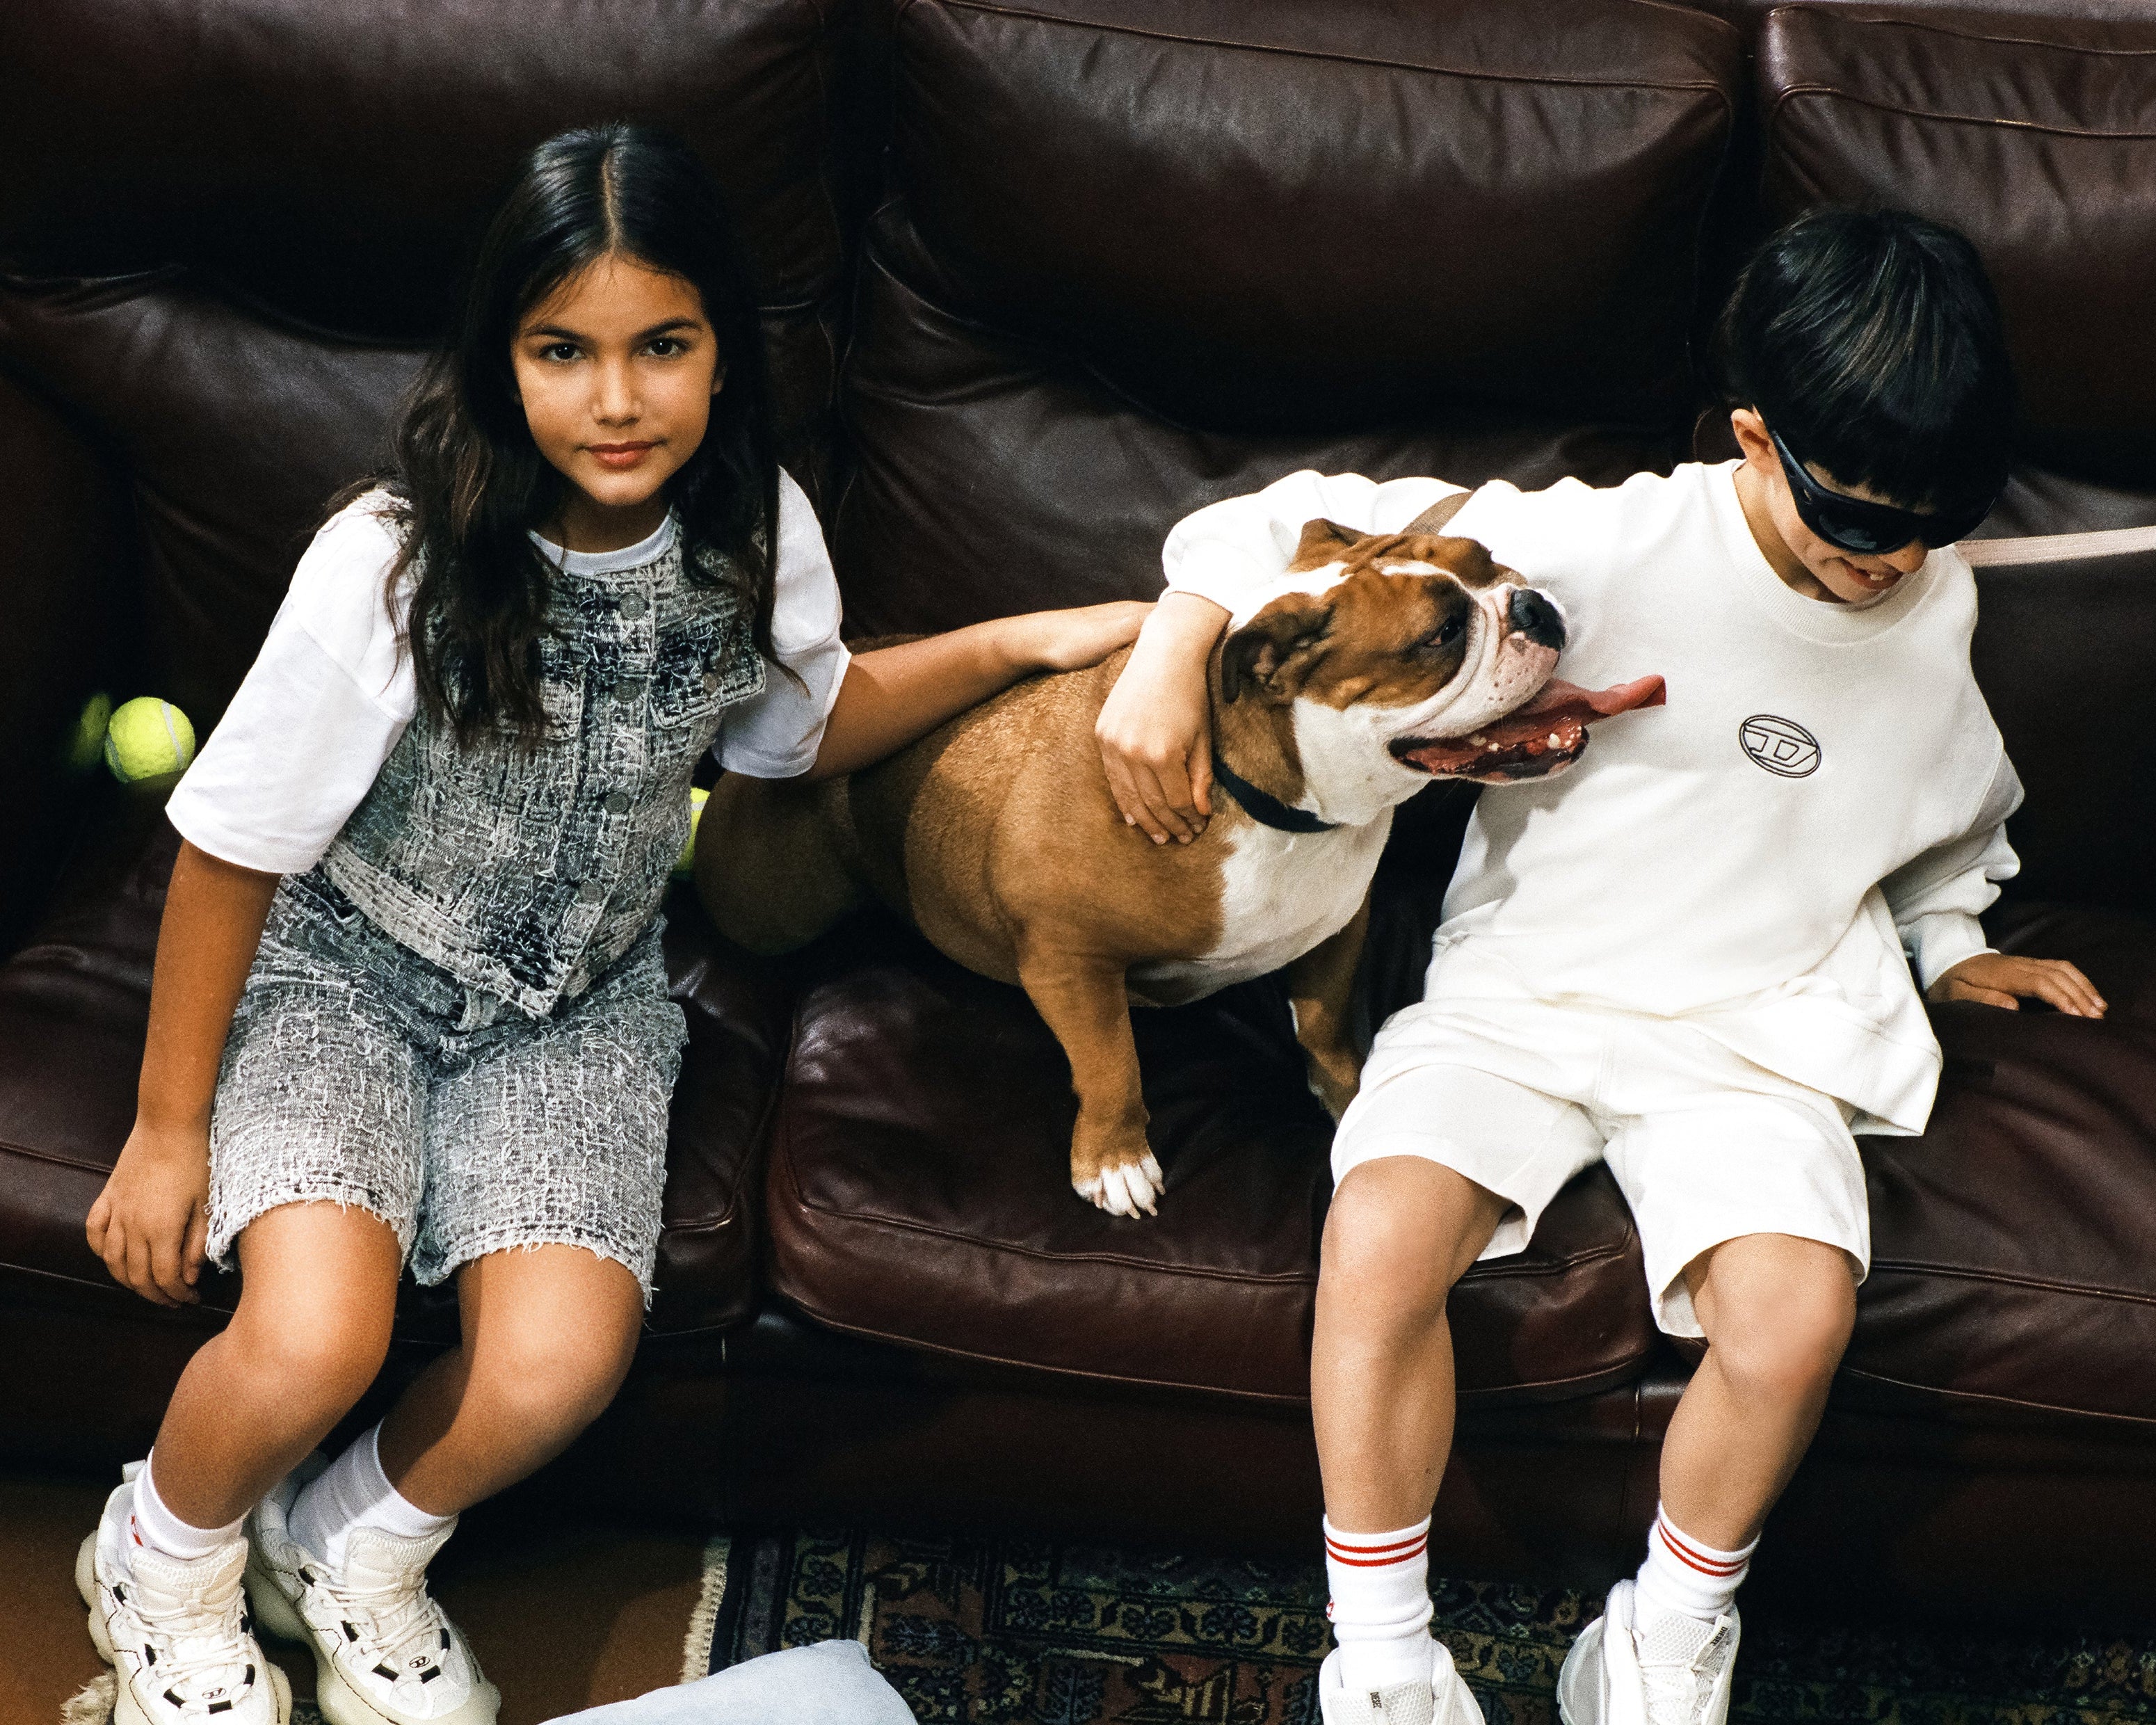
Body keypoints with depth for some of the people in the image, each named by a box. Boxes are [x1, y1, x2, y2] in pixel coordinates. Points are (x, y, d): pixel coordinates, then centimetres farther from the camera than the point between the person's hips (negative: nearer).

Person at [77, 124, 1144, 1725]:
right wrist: (169, 1127, -6)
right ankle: (165, 1560, 10)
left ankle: (348, 1548, 14)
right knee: (314, 1348, -26)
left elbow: (808, 722, 12)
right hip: (343, 964, -3)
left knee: (559, 1368, -21)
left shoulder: (755, 531, -11)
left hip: (581, 996, 3)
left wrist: (1020, 645, -1)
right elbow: (234, 849, -13)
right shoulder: (395, 563, -25)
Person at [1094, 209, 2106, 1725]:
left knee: (1796, 1316, -27)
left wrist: (1952, 944, 21)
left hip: (1754, 1031, 3)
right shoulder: (1605, 549, -11)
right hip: (1523, 990, -2)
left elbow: (1951, 815, 28)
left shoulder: (1937, 604, 5)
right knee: (1383, 1232, -31)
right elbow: (1324, 522, -10)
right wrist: (1177, 647, -21)